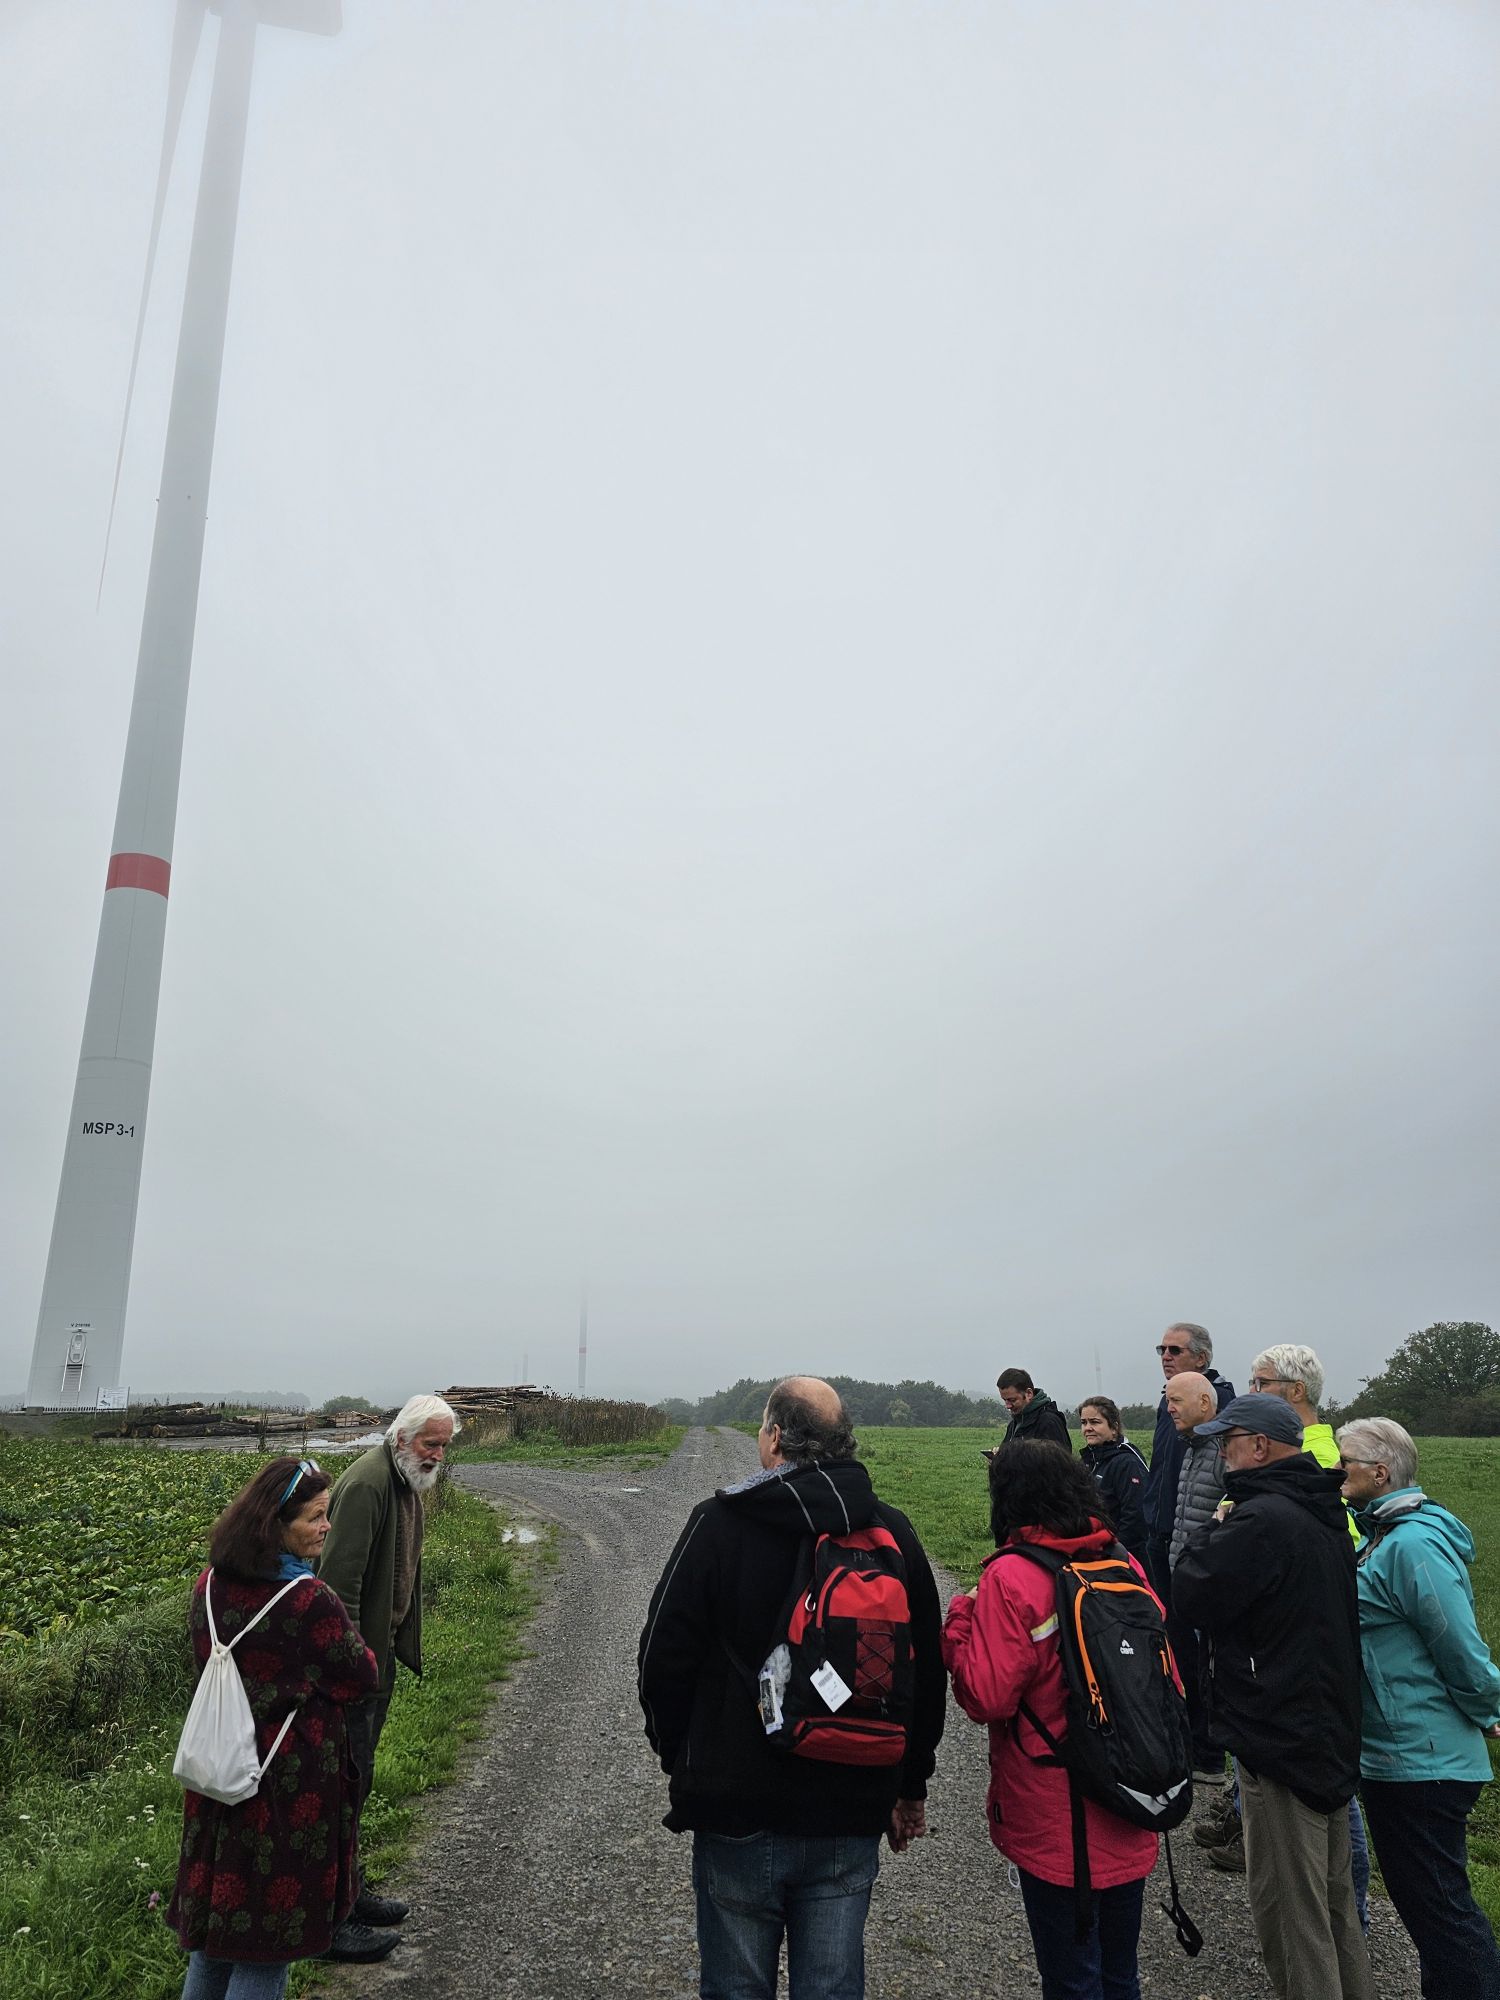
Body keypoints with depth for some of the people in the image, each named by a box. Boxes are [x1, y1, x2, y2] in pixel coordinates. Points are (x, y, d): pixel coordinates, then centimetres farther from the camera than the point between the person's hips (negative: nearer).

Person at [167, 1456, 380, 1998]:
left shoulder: (209, 1585, -6)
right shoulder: (310, 1601, -27)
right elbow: (362, 1679, -14)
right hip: (292, 1779, -7)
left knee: (219, 1903, 24)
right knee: (272, 1921, 10)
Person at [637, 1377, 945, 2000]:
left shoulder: (719, 1522, -13)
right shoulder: (893, 1532, -2)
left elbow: (664, 1656, -8)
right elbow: (928, 1670, 6)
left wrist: (678, 1760, 8)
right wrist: (910, 1787, 17)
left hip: (737, 1813, -3)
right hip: (852, 1815, 3)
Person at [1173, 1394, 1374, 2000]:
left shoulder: (1262, 1519, -25)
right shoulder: (1323, 1513, 6)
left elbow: (1191, 1595, -18)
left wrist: (1213, 1527, -7)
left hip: (1279, 1740, -9)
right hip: (1332, 1732, 9)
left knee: (1288, 1907, 3)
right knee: (1333, 1895, 23)